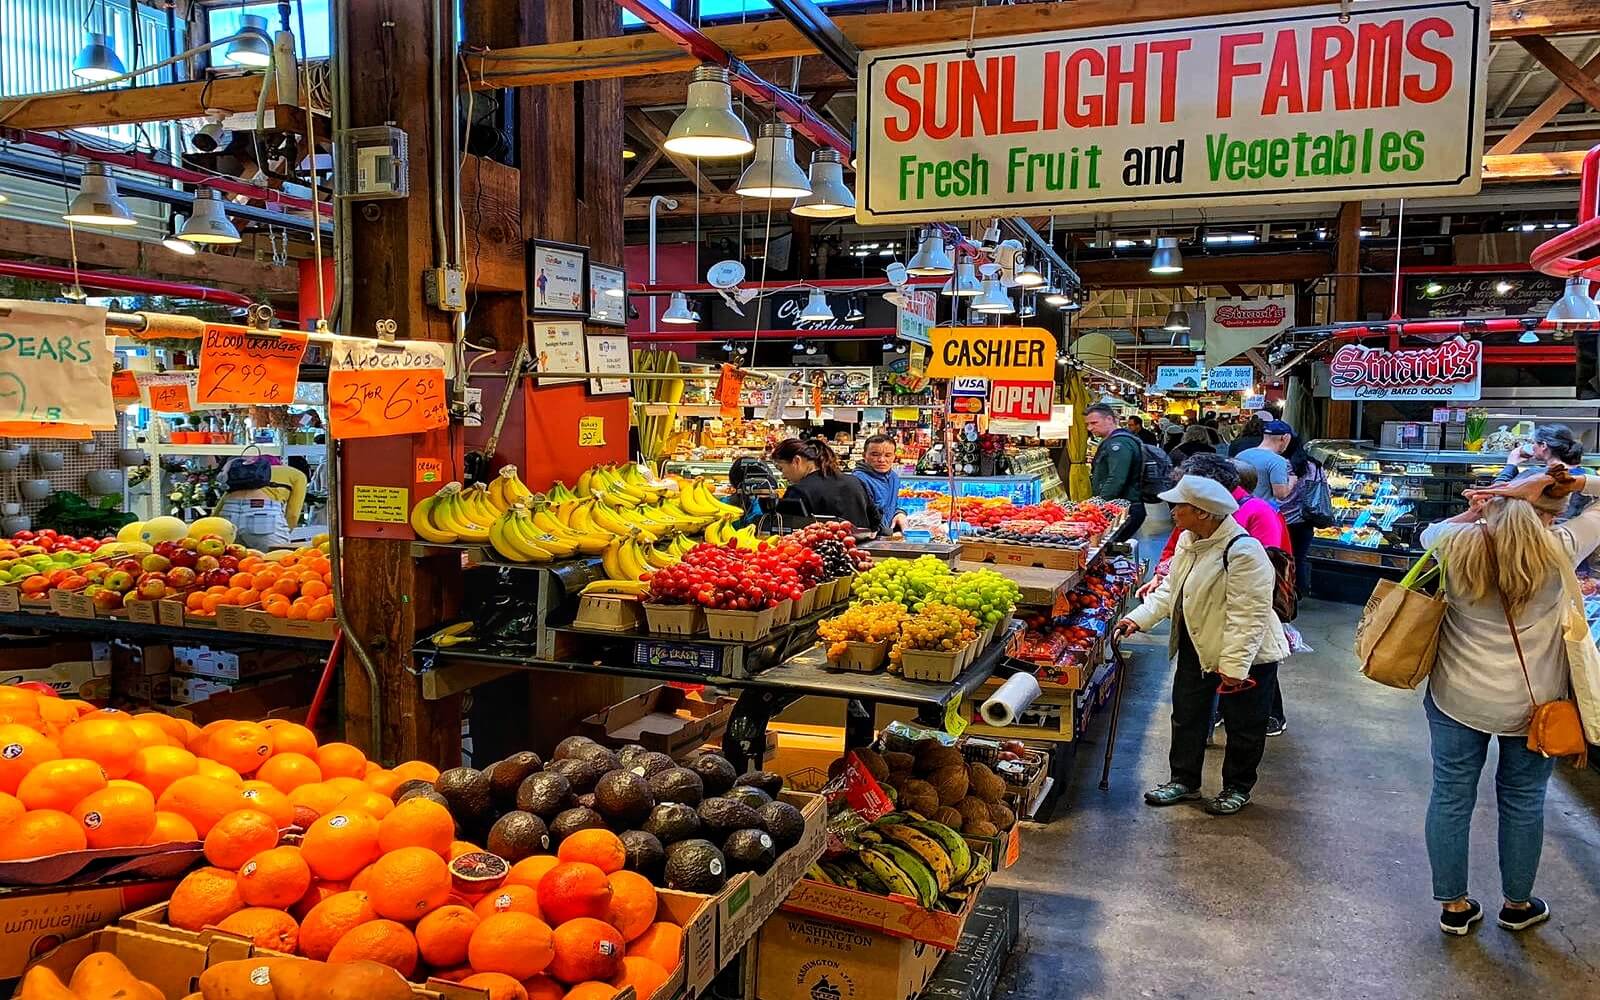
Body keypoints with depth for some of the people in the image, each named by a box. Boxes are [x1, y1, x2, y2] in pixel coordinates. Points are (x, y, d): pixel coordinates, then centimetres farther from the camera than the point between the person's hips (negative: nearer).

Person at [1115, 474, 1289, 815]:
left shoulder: (1243, 551, -27)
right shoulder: (1188, 540, 0)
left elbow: (1248, 615, -27)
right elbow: (1171, 588, 10)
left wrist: (1234, 666, -26)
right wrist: (1139, 618, -2)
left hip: (1246, 656, -8)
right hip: (1197, 648, 8)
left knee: (1242, 726, 11)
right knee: (1187, 716, 16)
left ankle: (1238, 788, 29)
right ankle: (1185, 781, 32)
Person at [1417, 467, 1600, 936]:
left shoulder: (1458, 546, -11)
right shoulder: (1560, 550, -14)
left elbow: (1429, 533, 14)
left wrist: (1473, 513, 4)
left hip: (1457, 699, 1)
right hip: (1532, 705, 0)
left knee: (1451, 796, 12)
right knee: (1523, 801, 18)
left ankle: (1453, 906, 25)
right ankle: (1518, 905, 36)